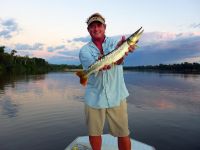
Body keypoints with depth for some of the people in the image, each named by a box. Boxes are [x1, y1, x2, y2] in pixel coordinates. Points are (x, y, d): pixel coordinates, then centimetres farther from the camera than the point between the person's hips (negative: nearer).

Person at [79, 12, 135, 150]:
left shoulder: (115, 42, 1)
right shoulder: (85, 50, 3)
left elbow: (119, 61, -21)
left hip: (116, 96, -1)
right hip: (93, 97, 1)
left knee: (123, 133, 5)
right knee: (94, 132, 14)